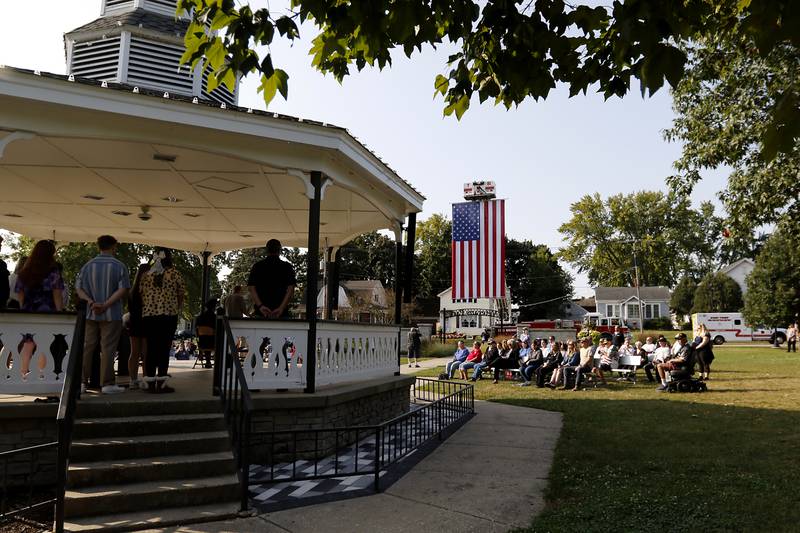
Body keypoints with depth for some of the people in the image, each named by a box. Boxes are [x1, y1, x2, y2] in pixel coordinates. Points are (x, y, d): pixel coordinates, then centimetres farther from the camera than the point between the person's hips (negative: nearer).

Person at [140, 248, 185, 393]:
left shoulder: (146, 275, 7)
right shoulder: (174, 274, -1)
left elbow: (141, 294, 9)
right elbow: (181, 294, 3)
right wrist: (177, 308, 20)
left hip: (148, 315, 3)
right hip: (168, 315, -3)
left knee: (151, 349, 8)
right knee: (164, 349, 0)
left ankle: (150, 383, 10)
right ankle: (161, 383, -1)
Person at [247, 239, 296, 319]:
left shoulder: (257, 266, 10)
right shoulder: (286, 267, 5)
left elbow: (251, 288, -2)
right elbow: (290, 289, -7)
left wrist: (260, 306, -11)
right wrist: (281, 307, -13)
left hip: (260, 312, 2)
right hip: (281, 313, -1)